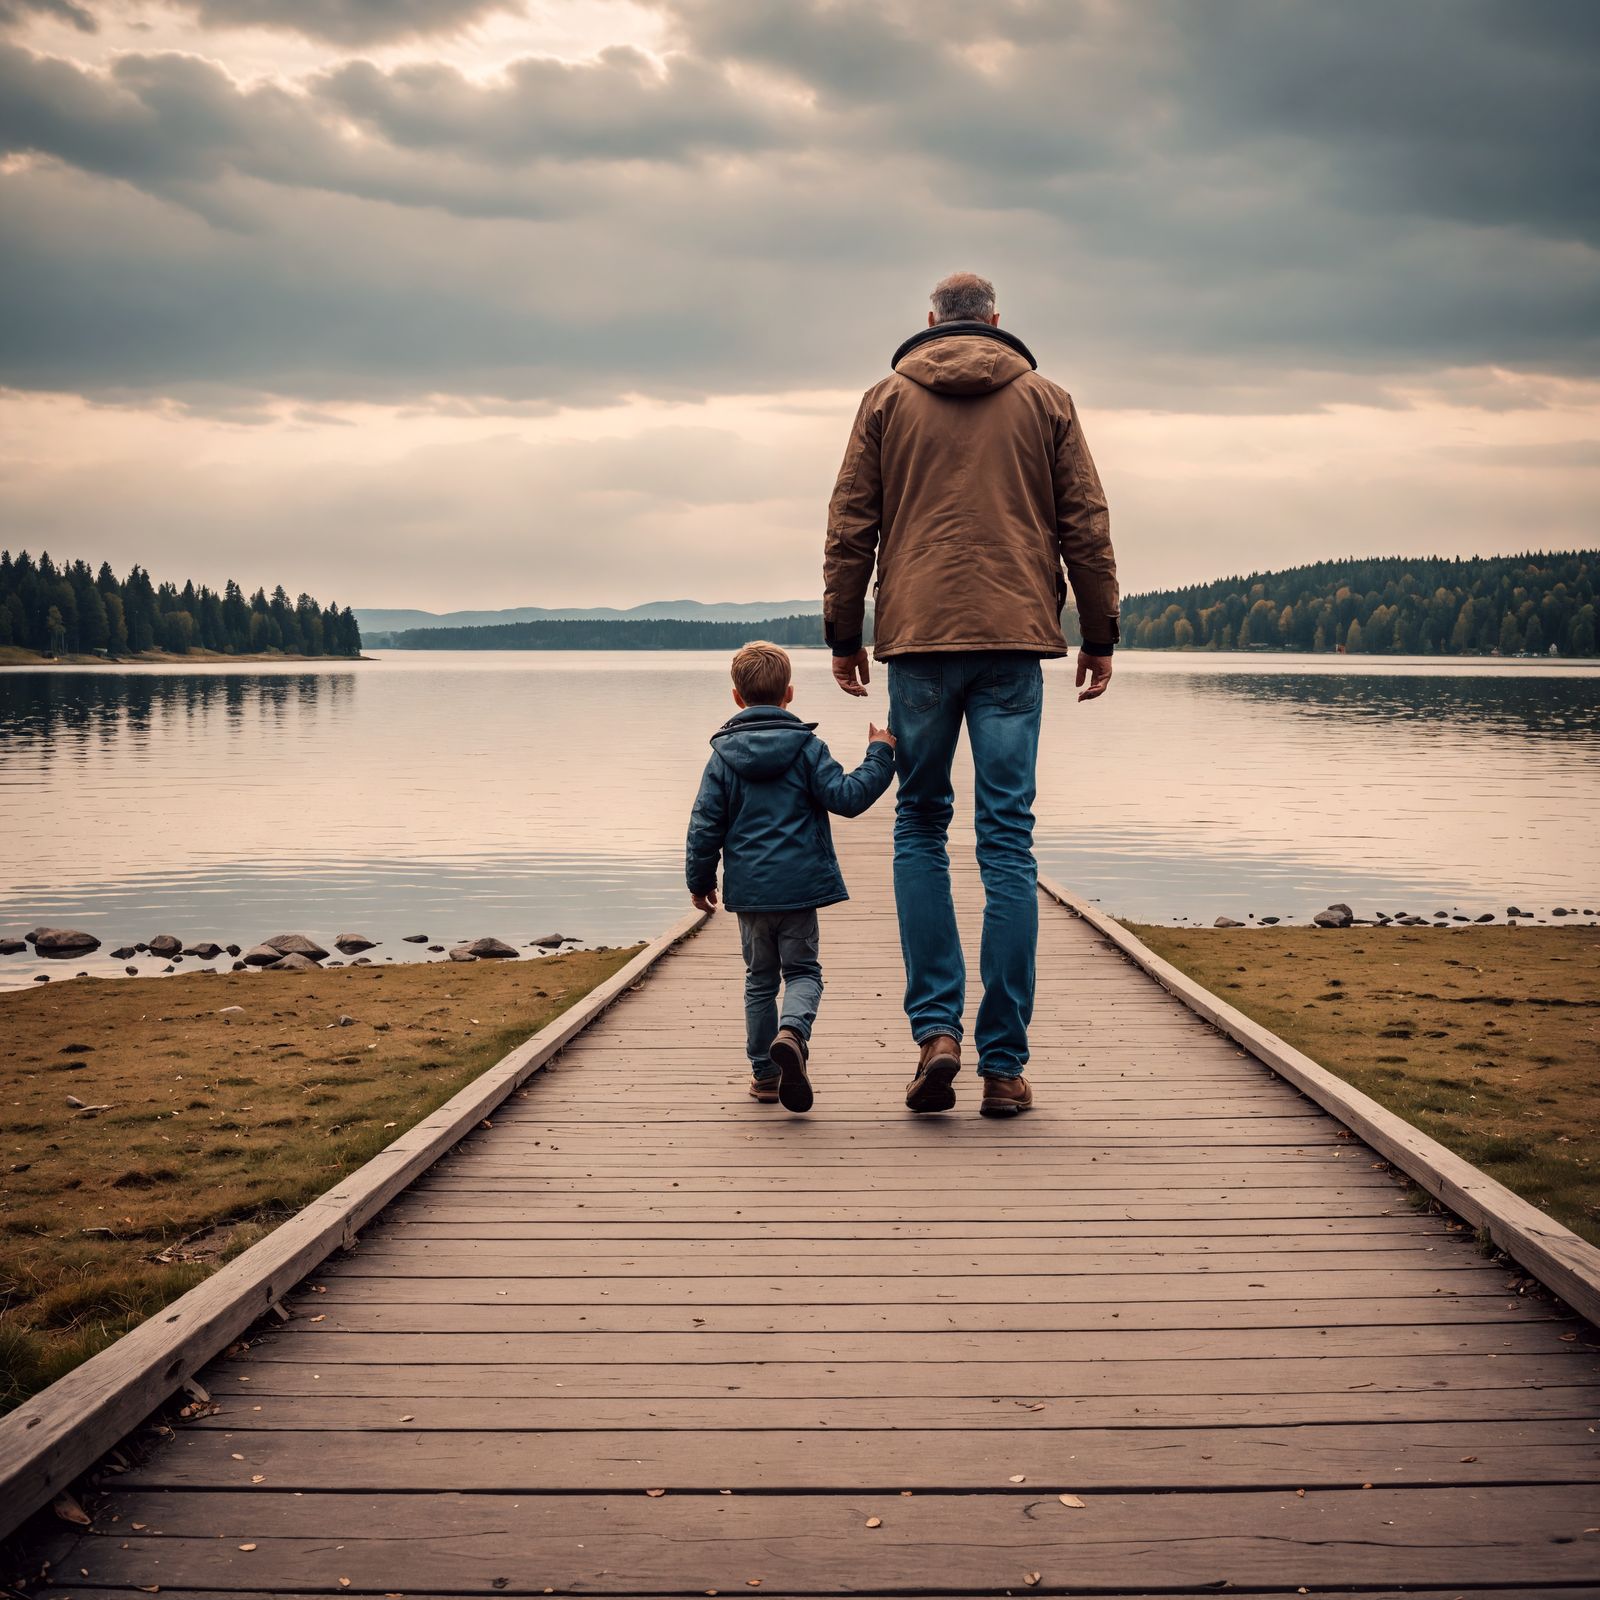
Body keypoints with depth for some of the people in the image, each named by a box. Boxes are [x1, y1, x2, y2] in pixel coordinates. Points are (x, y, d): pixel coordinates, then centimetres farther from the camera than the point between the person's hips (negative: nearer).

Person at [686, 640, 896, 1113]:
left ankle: (765, 1072, 16)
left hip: (747, 889, 2)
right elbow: (846, 797, -7)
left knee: (759, 978, 15)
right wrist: (879, 757, 3)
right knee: (803, 971, 6)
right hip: (798, 886, -2)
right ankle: (792, 1032, -24)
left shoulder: (723, 756, 1)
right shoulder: (807, 747, -4)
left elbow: (705, 825, 2)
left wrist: (700, 879, 13)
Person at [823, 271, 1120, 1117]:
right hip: (1015, 636, 0)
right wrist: (1099, 636, 14)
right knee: (1008, 840, 0)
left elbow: (850, 525, 8)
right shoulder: (1046, 399, 12)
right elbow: (1085, 525, 10)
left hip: (917, 635, 0)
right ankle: (1004, 1064, 0)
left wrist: (844, 634, 13)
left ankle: (935, 1027, -2)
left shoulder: (886, 398, 11)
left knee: (920, 827, 11)